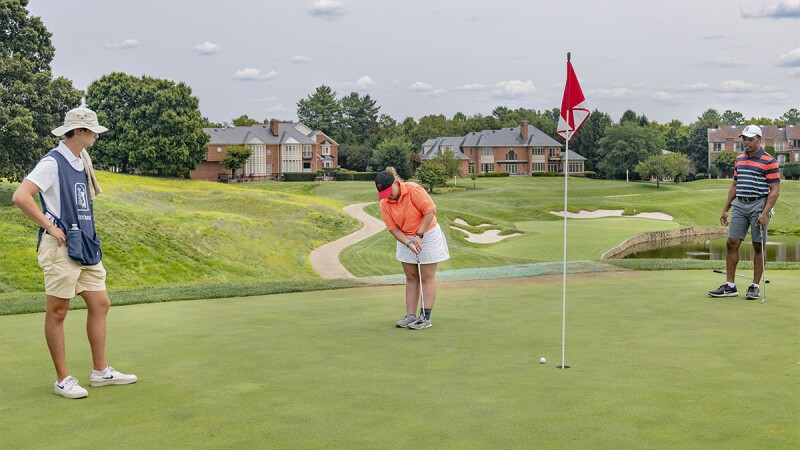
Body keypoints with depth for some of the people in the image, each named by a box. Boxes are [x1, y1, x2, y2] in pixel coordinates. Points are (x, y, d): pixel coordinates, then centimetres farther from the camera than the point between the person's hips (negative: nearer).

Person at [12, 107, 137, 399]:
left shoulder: (82, 160, 14)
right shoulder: (52, 163, -12)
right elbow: (20, 197, -23)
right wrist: (50, 227, -18)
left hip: (85, 246, 9)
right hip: (61, 246, -9)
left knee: (100, 304, 10)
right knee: (57, 312, 1)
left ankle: (101, 372, 20)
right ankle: (63, 379, 9)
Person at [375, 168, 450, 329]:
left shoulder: (414, 190, -23)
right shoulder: (384, 204, -8)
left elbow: (430, 210, -21)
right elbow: (393, 228, -6)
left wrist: (419, 235, -20)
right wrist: (408, 243, -20)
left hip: (428, 234, -5)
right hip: (406, 239, 5)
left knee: (428, 278, -2)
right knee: (411, 277, 8)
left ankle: (426, 317, -1)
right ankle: (410, 316, 11)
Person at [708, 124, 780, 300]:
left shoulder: (769, 161, -7)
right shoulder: (739, 159, 13)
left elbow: (775, 190, -10)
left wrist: (765, 214, -19)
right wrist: (725, 210, 15)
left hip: (759, 206, -6)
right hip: (739, 205, 6)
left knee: (758, 247, 1)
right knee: (731, 244, 0)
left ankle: (755, 286, 9)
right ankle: (730, 286, 4)